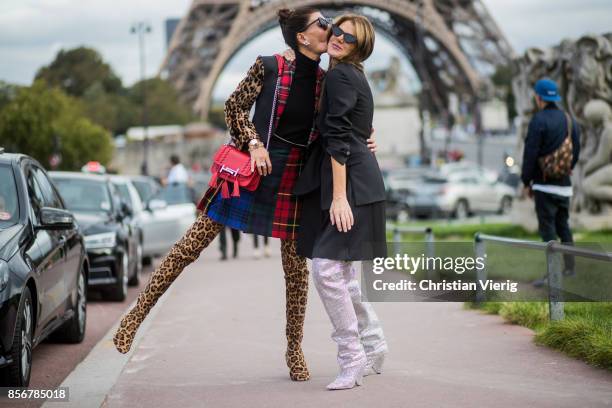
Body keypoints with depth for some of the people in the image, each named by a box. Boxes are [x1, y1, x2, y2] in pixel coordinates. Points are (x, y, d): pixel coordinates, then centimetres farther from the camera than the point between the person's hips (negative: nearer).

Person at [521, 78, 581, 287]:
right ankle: (569, 268, 19)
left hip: (545, 184, -7)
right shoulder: (570, 120, 9)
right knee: (563, 226, 16)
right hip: (565, 185, 7)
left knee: (547, 228, -7)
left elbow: (530, 154, -13)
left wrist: (527, 182, -5)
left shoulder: (539, 120, -12)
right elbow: (576, 151, 13)